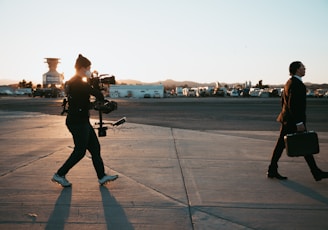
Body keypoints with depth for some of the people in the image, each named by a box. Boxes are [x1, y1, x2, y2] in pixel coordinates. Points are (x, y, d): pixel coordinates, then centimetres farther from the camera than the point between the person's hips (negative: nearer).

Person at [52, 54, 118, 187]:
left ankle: (101, 176, 16)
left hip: (81, 121, 10)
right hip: (78, 122, -10)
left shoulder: (72, 82, 13)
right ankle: (59, 175, 11)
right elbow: (99, 96, -19)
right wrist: (101, 99, 2)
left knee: (95, 147, 11)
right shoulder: (80, 83, -18)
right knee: (80, 151, 0)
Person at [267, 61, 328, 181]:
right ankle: (316, 173, 11)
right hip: (294, 120, -10)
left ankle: (272, 171, 10)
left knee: (280, 144, 8)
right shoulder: (296, 84, -17)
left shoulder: (289, 82, 14)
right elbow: (293, 104, -23)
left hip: (287, 120, 10)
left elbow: (283, 100, 21)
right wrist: (299, 122, -23)